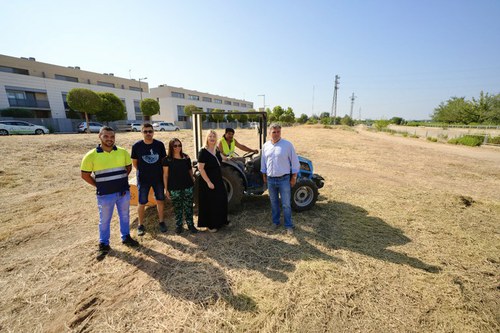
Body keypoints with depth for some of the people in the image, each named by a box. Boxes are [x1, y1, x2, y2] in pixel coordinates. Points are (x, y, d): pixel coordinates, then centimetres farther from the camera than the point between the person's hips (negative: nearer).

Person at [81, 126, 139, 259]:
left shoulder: (123, 152, -3)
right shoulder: (91, 155, -9)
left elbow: (128, 166, 12)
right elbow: (85, 175, 0)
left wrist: (121, 180, 6)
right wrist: (99, 186, -2)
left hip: (123, 191, 2)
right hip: (105, 194, -2)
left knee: (125, 216, 17)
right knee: (104, 220, 13)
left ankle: (126, 237, 37)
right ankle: (104, 244, 31)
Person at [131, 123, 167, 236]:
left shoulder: (160, 144, -5)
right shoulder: (137, 146, -7)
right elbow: (134, 163, 4)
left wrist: (163, 173, 4)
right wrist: (143, 171, 5)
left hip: (158, 178, 1)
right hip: (143, 179, -1)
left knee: (160, 200, 10)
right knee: (142, 203, 6)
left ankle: (161, 222, 28)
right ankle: (141, 225, 25)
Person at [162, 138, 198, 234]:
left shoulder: (186, 157, 3)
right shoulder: (167, 159, -3)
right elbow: (165, 175, -1)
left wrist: (192, 179, 8)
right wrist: (166, 189, -2)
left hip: (187, 187, 2)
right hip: (174, 188, -2)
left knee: (188, 207, 9)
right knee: (177, 208, 10)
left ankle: (190, 225, 23)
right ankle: (178, 225, 28)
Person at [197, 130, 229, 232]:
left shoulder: (216, 150, 4)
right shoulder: (203, 152, -17)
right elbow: (200, 168, -20)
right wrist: (208, 182, -22)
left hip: (218, 180, 7)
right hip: (208, 182, -7)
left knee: (221, 201, 15)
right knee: (210, 203, 5)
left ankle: (222, 221, 34)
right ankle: (210, 225, 23)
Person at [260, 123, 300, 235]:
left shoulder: (287, 145, -9)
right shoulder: (266, 146, 4)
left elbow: (294, 162, -5)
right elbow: (263, 163, 13)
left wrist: (294, 178, -5)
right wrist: (264, 176, 13)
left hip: (284, 179, -4)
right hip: (270, 180, 4)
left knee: (286, 204, 4)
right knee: (274, 203, 17)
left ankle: (289, 225, 20)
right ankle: (275, 222, 33)